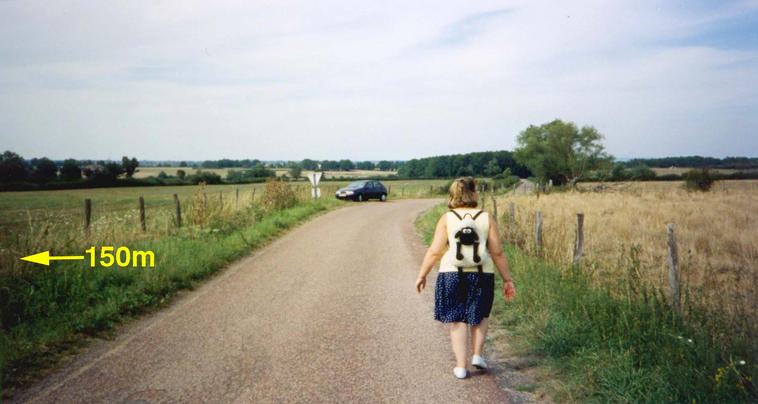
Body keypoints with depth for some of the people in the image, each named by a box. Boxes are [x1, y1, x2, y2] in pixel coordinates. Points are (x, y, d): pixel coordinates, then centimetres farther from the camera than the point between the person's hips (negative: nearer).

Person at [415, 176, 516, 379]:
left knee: (457, 320, 10)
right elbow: (498, 253, 0)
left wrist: (422, 275, 5)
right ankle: (477, 355, 17)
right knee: (480, 315, 24)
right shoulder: (486, 219, 0)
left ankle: (460, 366, 11)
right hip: (481, 275, 1)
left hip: (452, 274, -1)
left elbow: (435, 251, -6)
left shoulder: (446, 219, -2)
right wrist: (508, 280, 7)